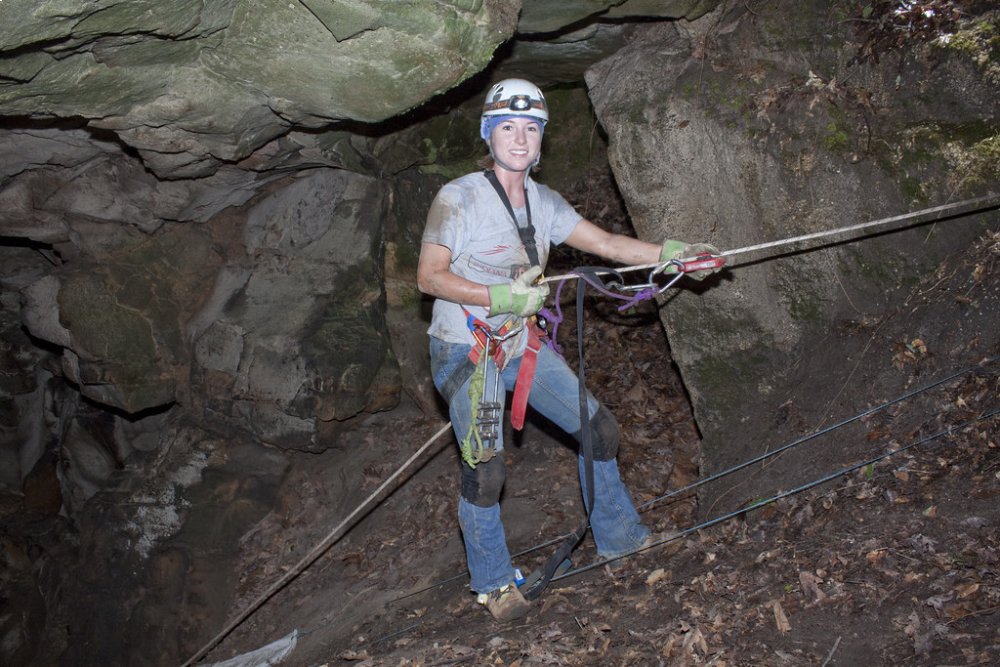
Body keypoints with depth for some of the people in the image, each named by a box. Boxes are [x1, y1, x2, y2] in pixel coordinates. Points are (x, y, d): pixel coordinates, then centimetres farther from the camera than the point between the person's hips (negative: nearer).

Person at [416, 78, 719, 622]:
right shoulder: (458, 198, -14)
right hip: (464, 352, -7)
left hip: (524, 347, 7)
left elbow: (606, 243, 3)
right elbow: (429, 277, -16)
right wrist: (501, 297, -26)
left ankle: (620, 539, 29)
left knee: (600, 429, 8)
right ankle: (493, 583, 10)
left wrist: (670, 253, -9)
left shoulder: (544, 202, 5)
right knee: (485, 469, -15)